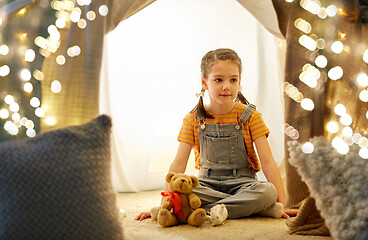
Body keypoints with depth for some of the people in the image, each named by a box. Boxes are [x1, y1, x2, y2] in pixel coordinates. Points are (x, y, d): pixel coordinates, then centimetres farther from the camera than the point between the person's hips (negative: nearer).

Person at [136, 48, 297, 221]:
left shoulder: (250, 116, -2)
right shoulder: (193, 119, 1)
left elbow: (267, 161, -7)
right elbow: (179, 163, -4)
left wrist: (282, 203, -17)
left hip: (241, 182, -1)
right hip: (207, 184, 2)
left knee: (268, 191, -33)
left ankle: (205, 211, -29)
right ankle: (255, 208, -26)